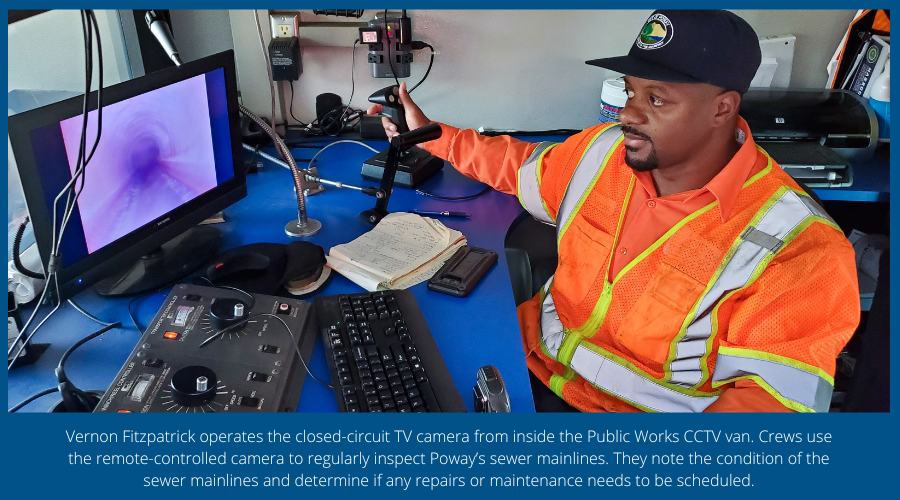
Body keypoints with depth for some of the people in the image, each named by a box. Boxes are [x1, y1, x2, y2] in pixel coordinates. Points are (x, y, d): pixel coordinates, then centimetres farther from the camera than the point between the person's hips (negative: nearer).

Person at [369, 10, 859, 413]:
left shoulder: (794, 245, -20)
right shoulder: (602, 150, -3)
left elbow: (780, 393, -21)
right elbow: (522, 166, 17)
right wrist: (430, 136, 17)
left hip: (644, 406, -5)